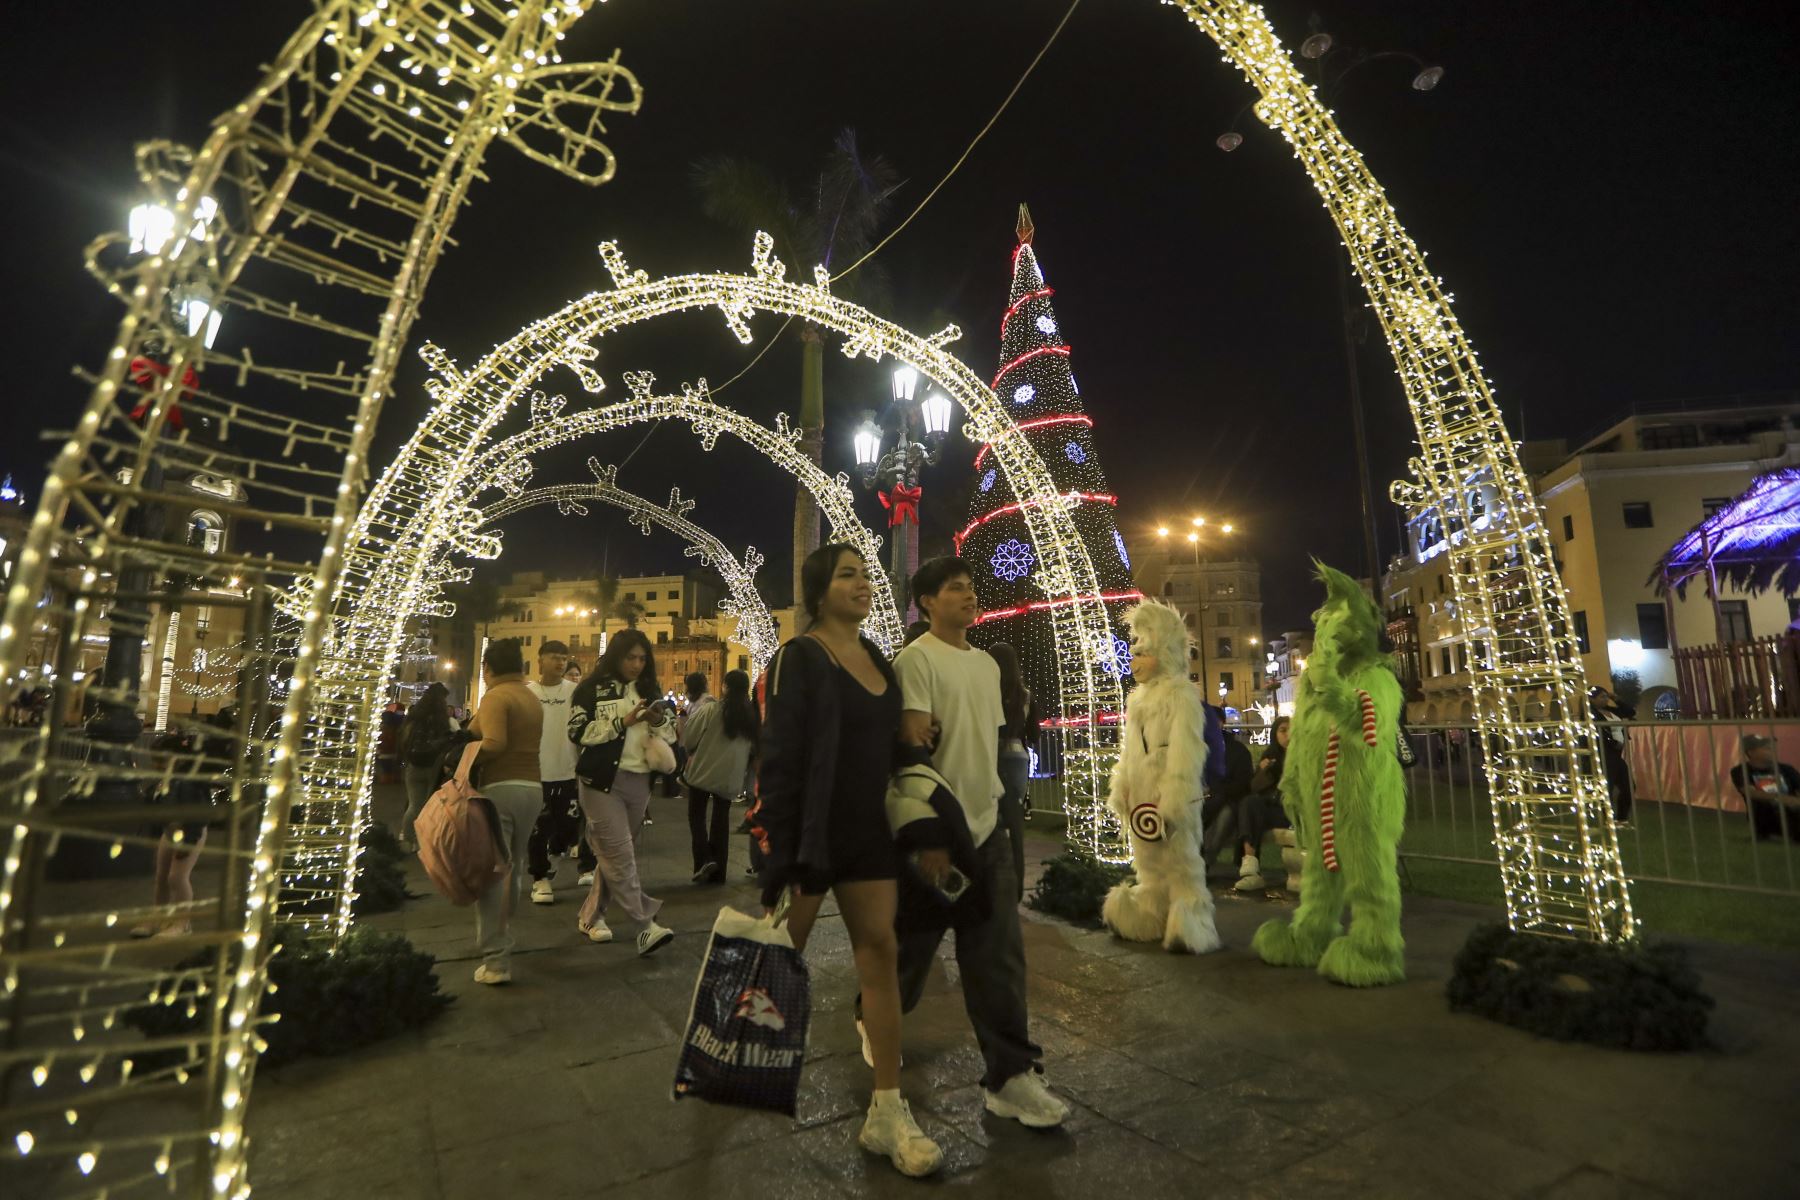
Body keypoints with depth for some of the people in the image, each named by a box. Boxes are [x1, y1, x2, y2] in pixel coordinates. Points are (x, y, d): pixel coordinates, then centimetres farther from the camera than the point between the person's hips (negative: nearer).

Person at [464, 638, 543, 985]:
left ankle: (496, 960, 0)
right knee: (513, 868, 20)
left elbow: (494, 742, -23)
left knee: (491, 872, -2)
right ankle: (499, 936, 37)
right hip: (532, 788, 8)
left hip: (499, 788, -8)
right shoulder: (532, 699, 15)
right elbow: (525, 744, 6)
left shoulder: (495, 696, -9)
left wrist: (467, 764, -11)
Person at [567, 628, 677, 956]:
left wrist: (659, 722, -9)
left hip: (639, 782, 5)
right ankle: (645, 926, -8)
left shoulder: (649, 690, 12)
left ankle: (590, 916, 26)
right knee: (620, 854, -9)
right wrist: (624, 721, -17)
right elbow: (578, 732, -12)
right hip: (603, 780, -5)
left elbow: (670, 736, 13)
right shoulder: (592, 688, -2)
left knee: (614, 854, 10)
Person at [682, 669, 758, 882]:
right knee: (721, 819, 13)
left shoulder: (712, 708, -13)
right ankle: (718, 871, 14)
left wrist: (693, 750, 14)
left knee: (697, 815, 11)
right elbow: (754, 745, 10)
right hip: (731, 775, 4)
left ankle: (704, 860, -6)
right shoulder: (753, 715, 2)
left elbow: (688, 736, -6)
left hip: (704, 770, -4)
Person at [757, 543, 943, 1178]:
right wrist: (780, 854, -19)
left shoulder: (878, 657, 9)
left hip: (868, 829, 6)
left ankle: (887, 1113, 13)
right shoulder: (799, 656, -13)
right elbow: (779, 756, -16)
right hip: (810, 830, -6)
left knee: (880, 952, 4)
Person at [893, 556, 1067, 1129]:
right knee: (914, 948, 12)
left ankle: (1009, 1074, 16)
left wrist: (997, 813, 13)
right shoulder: (917, 659, -12)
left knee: (999, 955, 6)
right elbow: (912, 750, -17)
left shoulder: (987, 664, 12)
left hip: (988, 829, 6)